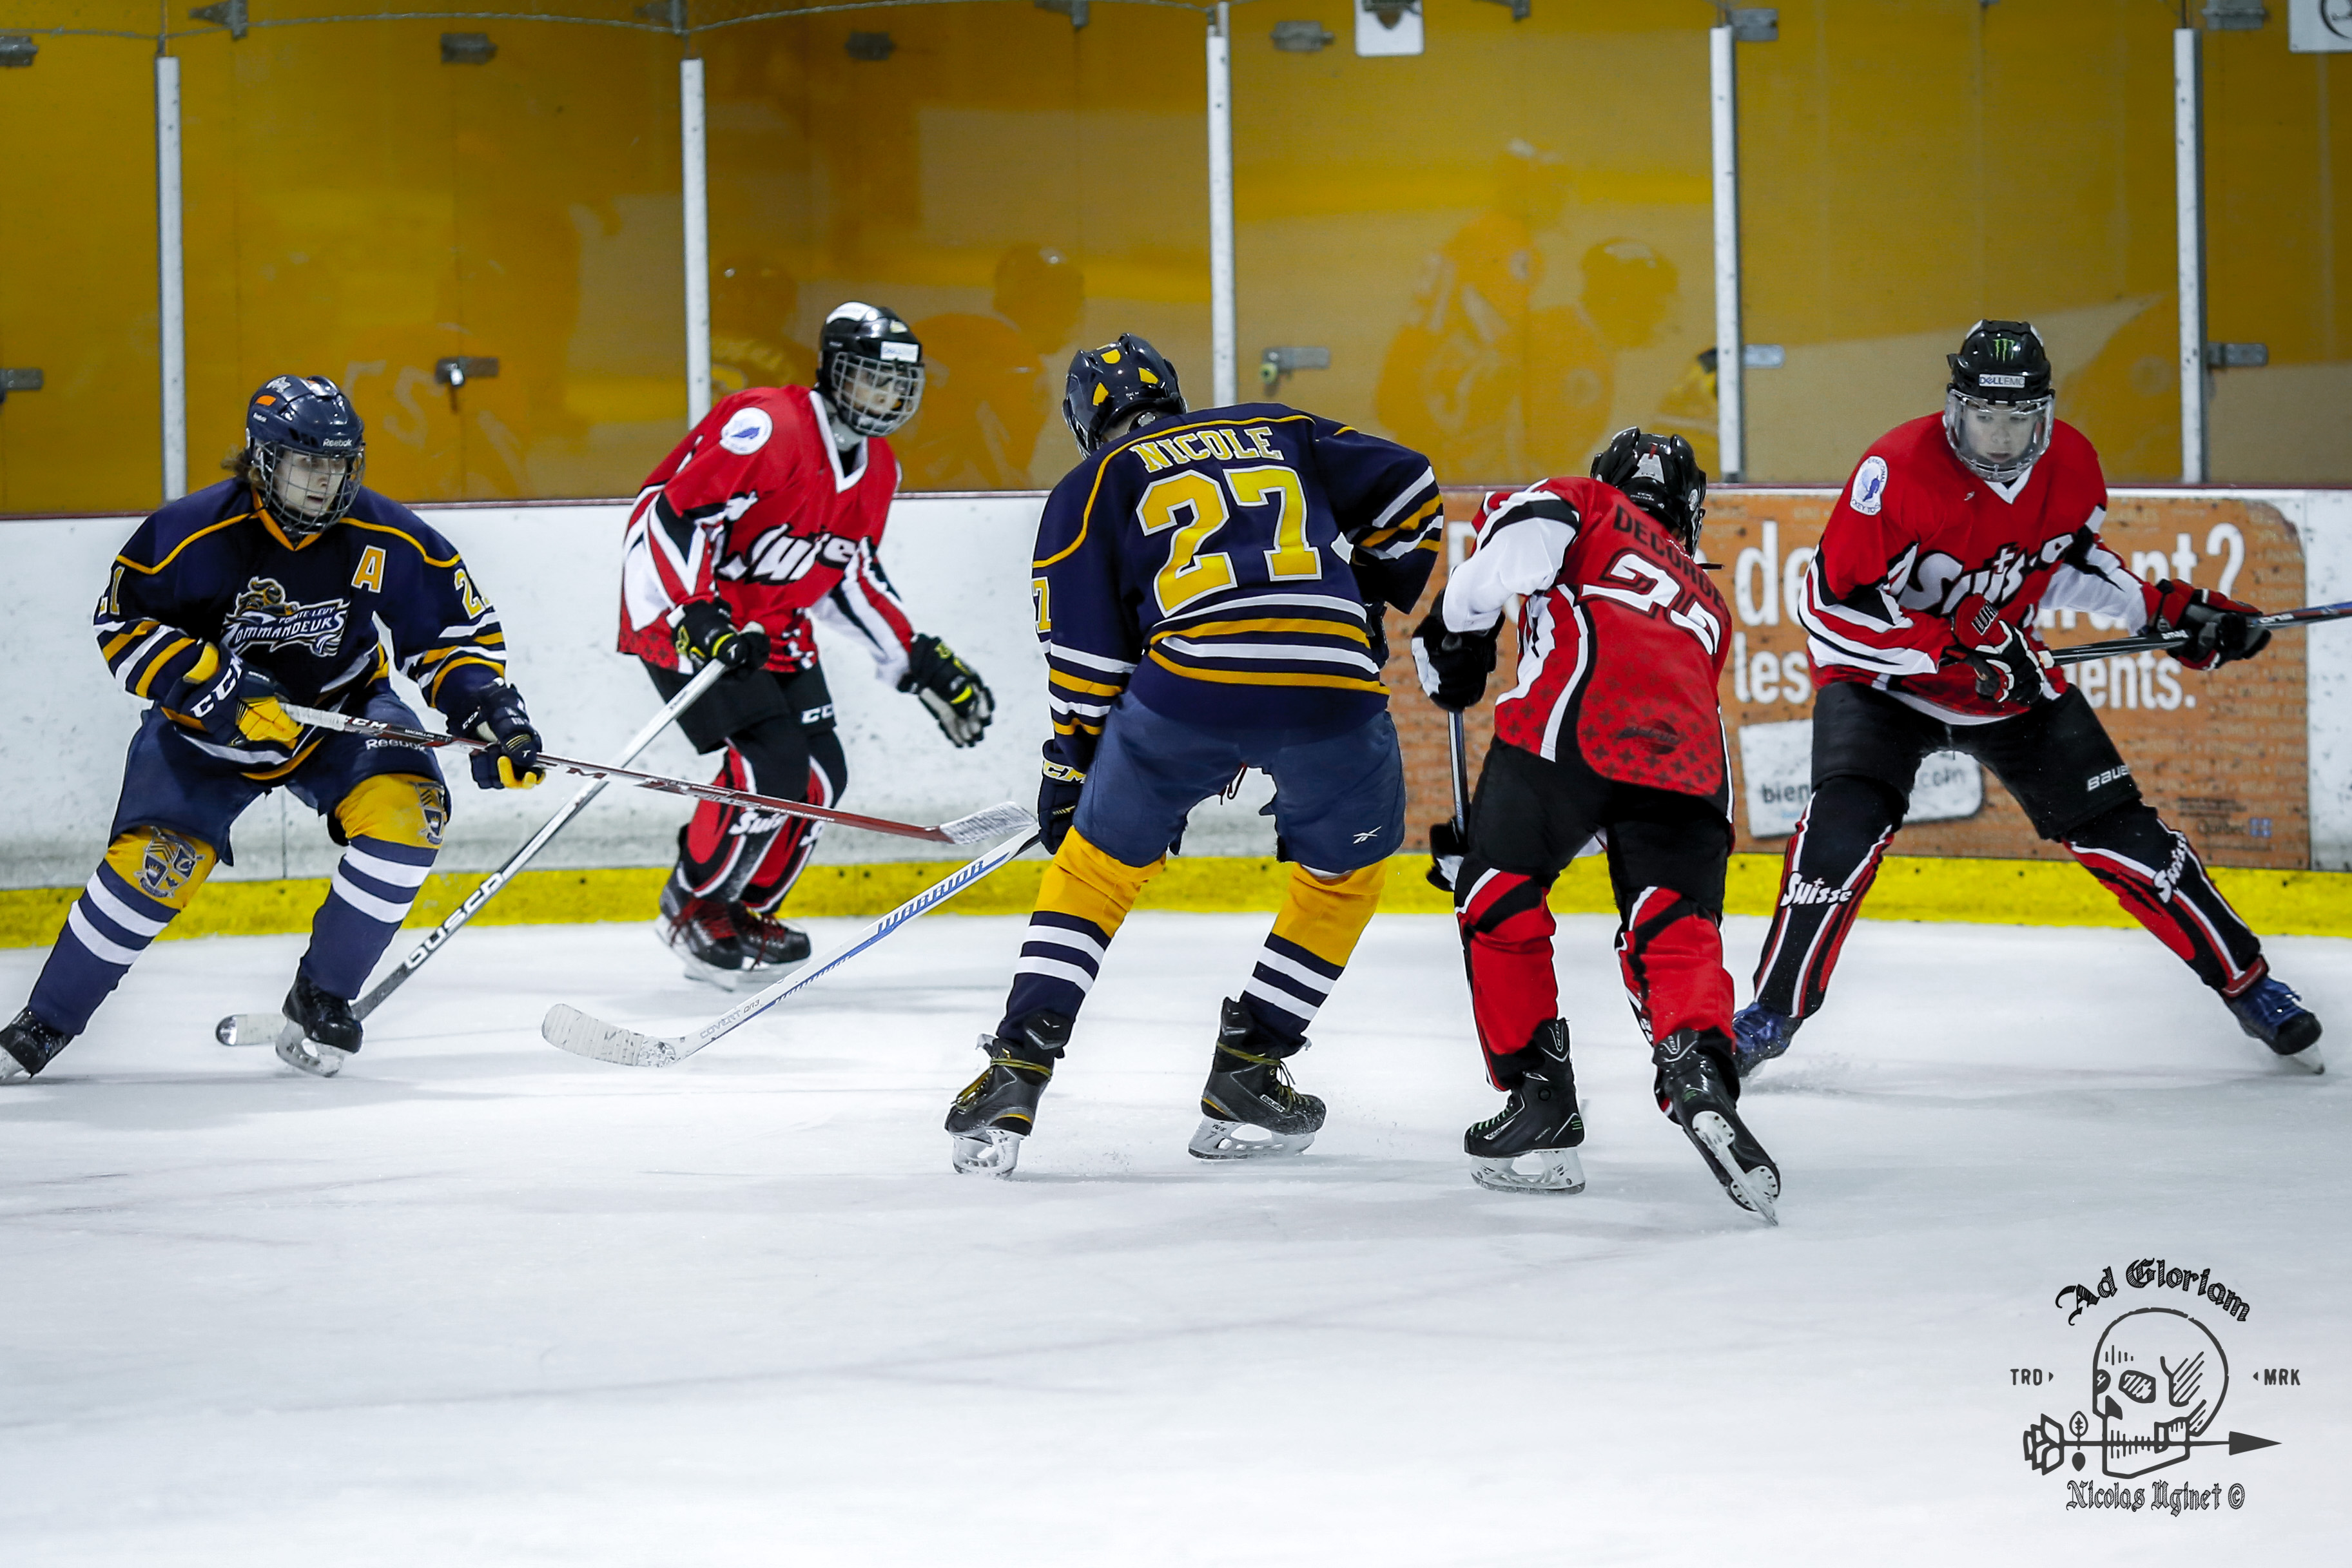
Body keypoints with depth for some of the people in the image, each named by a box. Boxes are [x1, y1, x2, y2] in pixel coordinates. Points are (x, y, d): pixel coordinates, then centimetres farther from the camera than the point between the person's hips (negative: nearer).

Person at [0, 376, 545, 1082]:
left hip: (342, 708, 2)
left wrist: (489, 710, -23)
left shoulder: (383, 537, -17)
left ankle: (322, 997, -8)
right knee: (156, 860, -17)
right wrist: (207, 680, -28)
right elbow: (123, 622, -15)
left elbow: (454, 625, -8)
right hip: (211, 727, -2)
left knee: (407, 809, -25)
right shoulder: (197, 532, -23)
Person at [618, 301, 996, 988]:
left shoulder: (877, 470, 7)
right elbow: (672, 514, -27)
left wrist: (920, 661, 13)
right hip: (680, 612, -9)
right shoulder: (769, 427, -23)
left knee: (820, 773, 3)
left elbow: (852, 577, 19)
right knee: (771, 759, -21)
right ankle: (694, 911, -4)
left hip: (773, 628, 9)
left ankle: (745, 911, 20)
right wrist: (696, 617, -35)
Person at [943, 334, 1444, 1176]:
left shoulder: (1094, 485, 19)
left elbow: (1085, 661, 13)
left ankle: (1016, 1075, 5)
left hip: (1192, 681, -2)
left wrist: (1071, 774, 22)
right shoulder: (1280, 431, 29)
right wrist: (1365, 602, 35)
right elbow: (1408, 489, 25)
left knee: (1096, 865, 16)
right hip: (1336, 685, 2)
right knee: (1345, 875, 25)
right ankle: (1246, 1073, 22)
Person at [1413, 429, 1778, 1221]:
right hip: (1688, 755, 4)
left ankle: (1540, 1097, 10)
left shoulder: (1590, 504, 26)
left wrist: (1458, 624, 12)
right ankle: (1698, 1074, -30)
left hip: (1573, 724, -4)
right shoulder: (1706, 605, 40)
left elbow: (1526, 529, 2)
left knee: (1498, 899, 14)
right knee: (1675, 932, 0)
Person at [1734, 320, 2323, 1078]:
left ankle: (2247, 983, 11)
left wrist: (2167, 609, 1)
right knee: (1846, 824, -27)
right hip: (1884, 674, -4)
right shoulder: (1899, 469, -28)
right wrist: (1951, 652, -33)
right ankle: (1774, 1011, -15)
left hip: (2009, 671, 4)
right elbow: (1832, 602, -28)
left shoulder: (2071, 463, -10)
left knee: (2116, 830, -1)